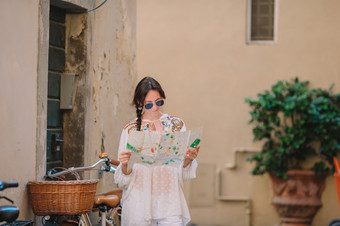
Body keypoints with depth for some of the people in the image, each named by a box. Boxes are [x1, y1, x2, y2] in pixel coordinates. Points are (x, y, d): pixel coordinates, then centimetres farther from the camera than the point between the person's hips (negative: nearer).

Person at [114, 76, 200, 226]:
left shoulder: (176, 124, 8)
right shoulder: (131, 130, 5)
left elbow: (183, 174, 7)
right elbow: (122, 180, 2)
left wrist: (188, 160, -14)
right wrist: (124, 164, -19)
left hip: (169, 201, 0)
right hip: (139, 202, 0)